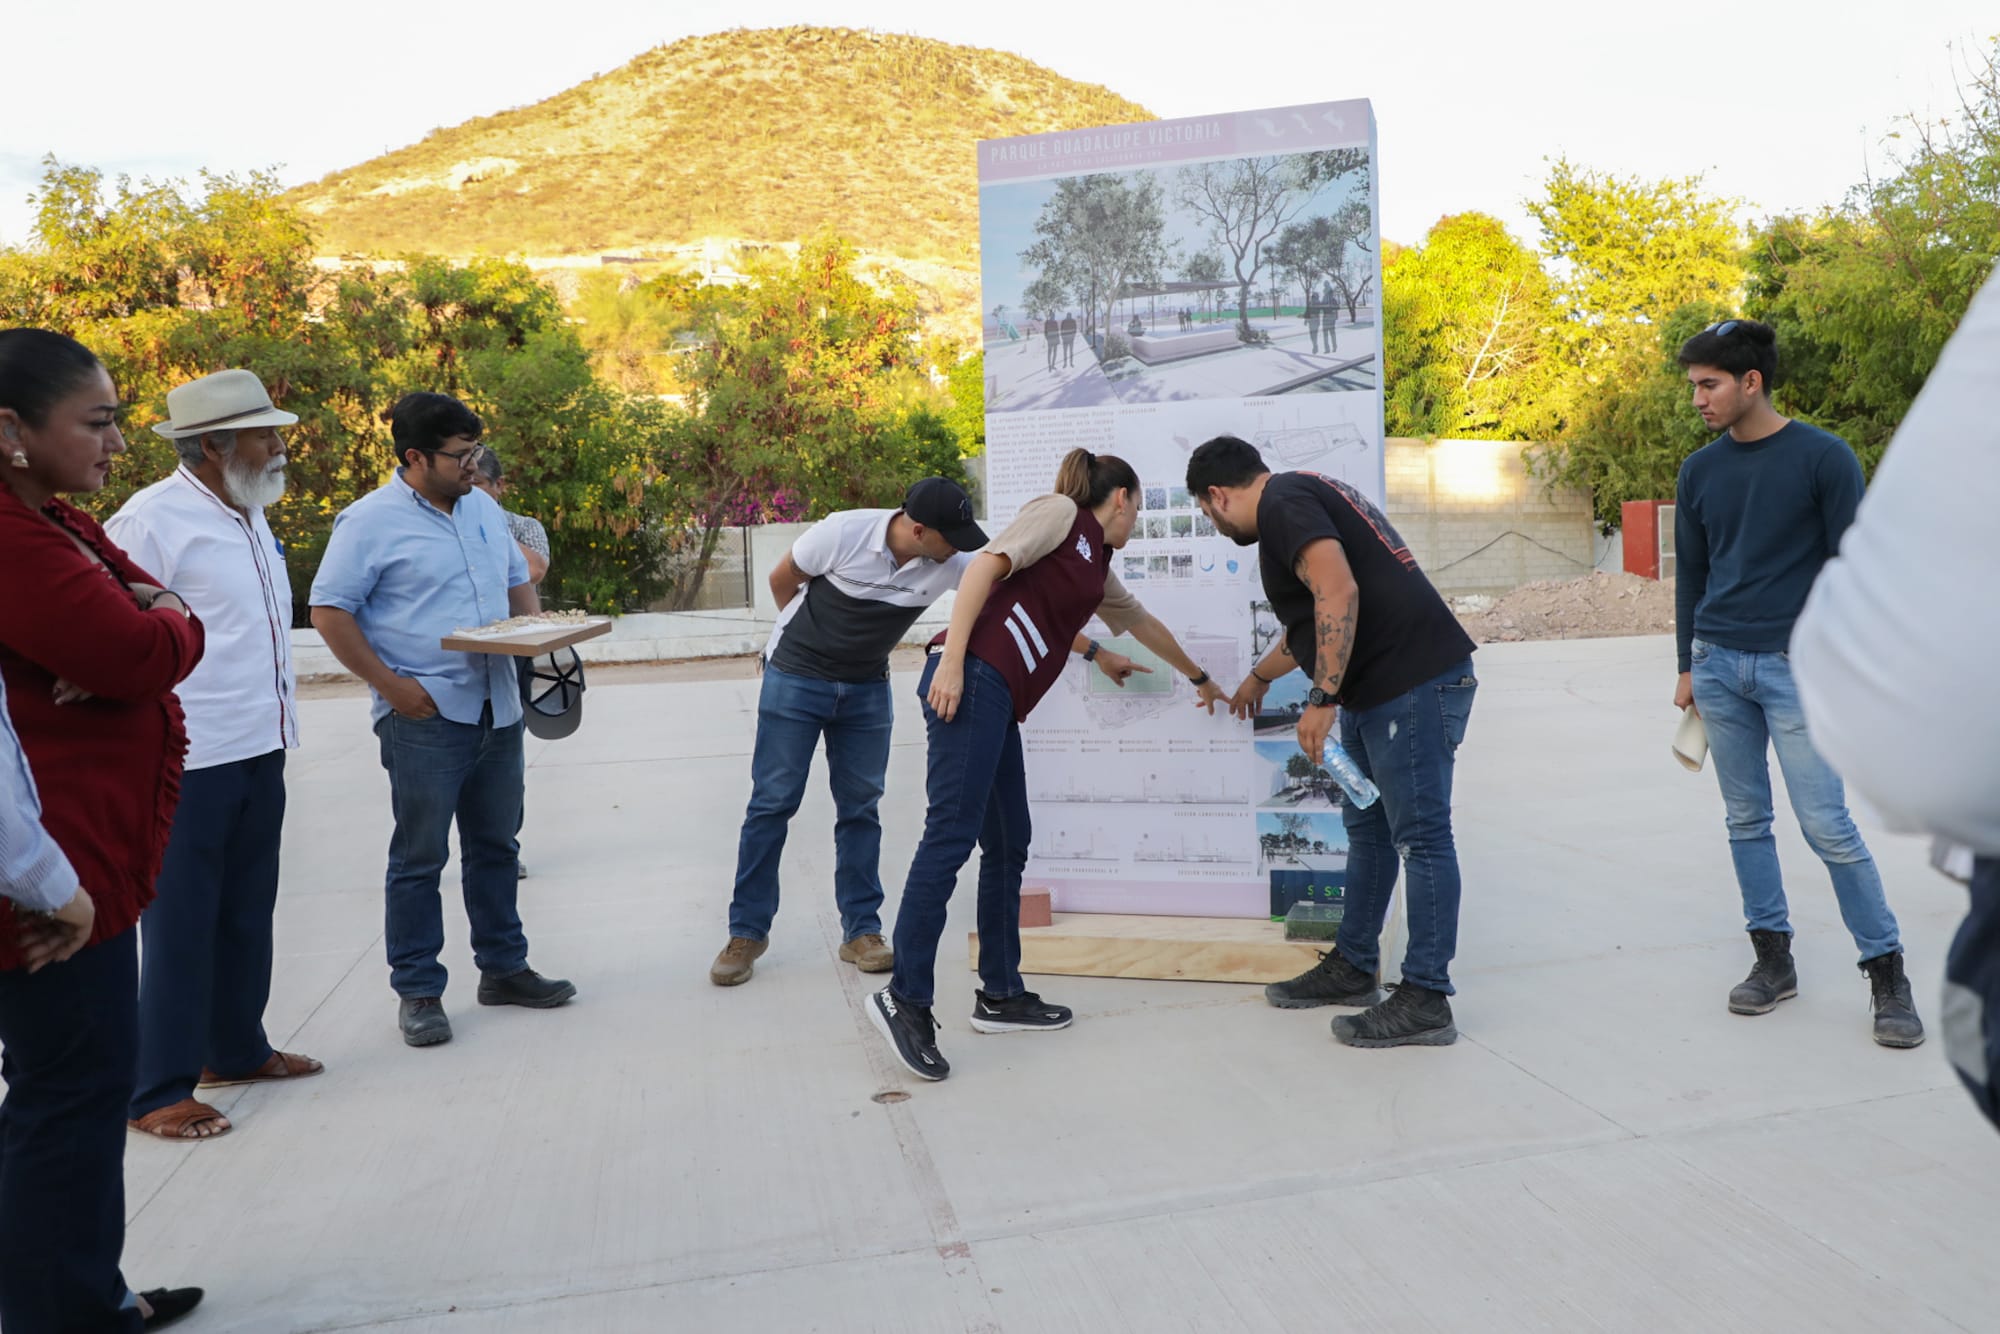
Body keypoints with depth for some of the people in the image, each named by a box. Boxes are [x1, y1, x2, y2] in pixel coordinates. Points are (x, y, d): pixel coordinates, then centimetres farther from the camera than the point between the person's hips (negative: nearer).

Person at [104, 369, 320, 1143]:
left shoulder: (249, 514, 13)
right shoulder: (153, 520, -13)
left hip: (259, 753, 8)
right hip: (189, 762, -8)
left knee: (247, 914, 17)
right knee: (180, 927, 2)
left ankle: (236, 1050, 32)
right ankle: (158, 1093, 14)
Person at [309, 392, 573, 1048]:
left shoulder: (483, 507, 12)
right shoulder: (371, 520, -8)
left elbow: (517, 580, 22)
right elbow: (329, 611, -8)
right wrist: (389, 683, -14)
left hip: (497, 710, 7)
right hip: (424, 717, -6)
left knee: (496, 846, 14)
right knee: (419, 857, 2)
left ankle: (503, 968, 27)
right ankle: (417, 991, 13)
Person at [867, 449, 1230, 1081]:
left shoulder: (1096, 566, 28)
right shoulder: (1060, 513, 4)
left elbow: (1143, 623, 44)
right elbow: (986, 565, -10)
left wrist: (1199, 678, 59)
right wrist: (952, 658, -20)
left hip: (999, 704, 9)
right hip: (971, 680, -9)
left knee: (1008, 845, 10)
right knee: (952, 832, -14)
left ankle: (1000, 995, 18)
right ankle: (905, 998, -12)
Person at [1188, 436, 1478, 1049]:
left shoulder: (1283, 504, -10)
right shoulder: (1303, 497, 23)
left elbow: (1338, 593, -26)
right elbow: (1310, 625, 36)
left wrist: (1322, 699, -23)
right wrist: (1258, 678, 51)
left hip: (1415, 684, -11)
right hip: (1379, 692, 11)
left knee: (1421, 836, -5)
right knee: (1367, 826, 16)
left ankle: (1425, 1001, 2)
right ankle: (1352, 968, 28)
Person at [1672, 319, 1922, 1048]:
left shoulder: (1823, 458, -5)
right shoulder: (1699, 471, 7)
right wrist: (1687, 668, 14)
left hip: (1795, 667, -4)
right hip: (1719, 666, 4)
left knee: (1827, 824, -5)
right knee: (1746, 820, 8)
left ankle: (1887, 972, 9)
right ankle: (1773, 959, 19)